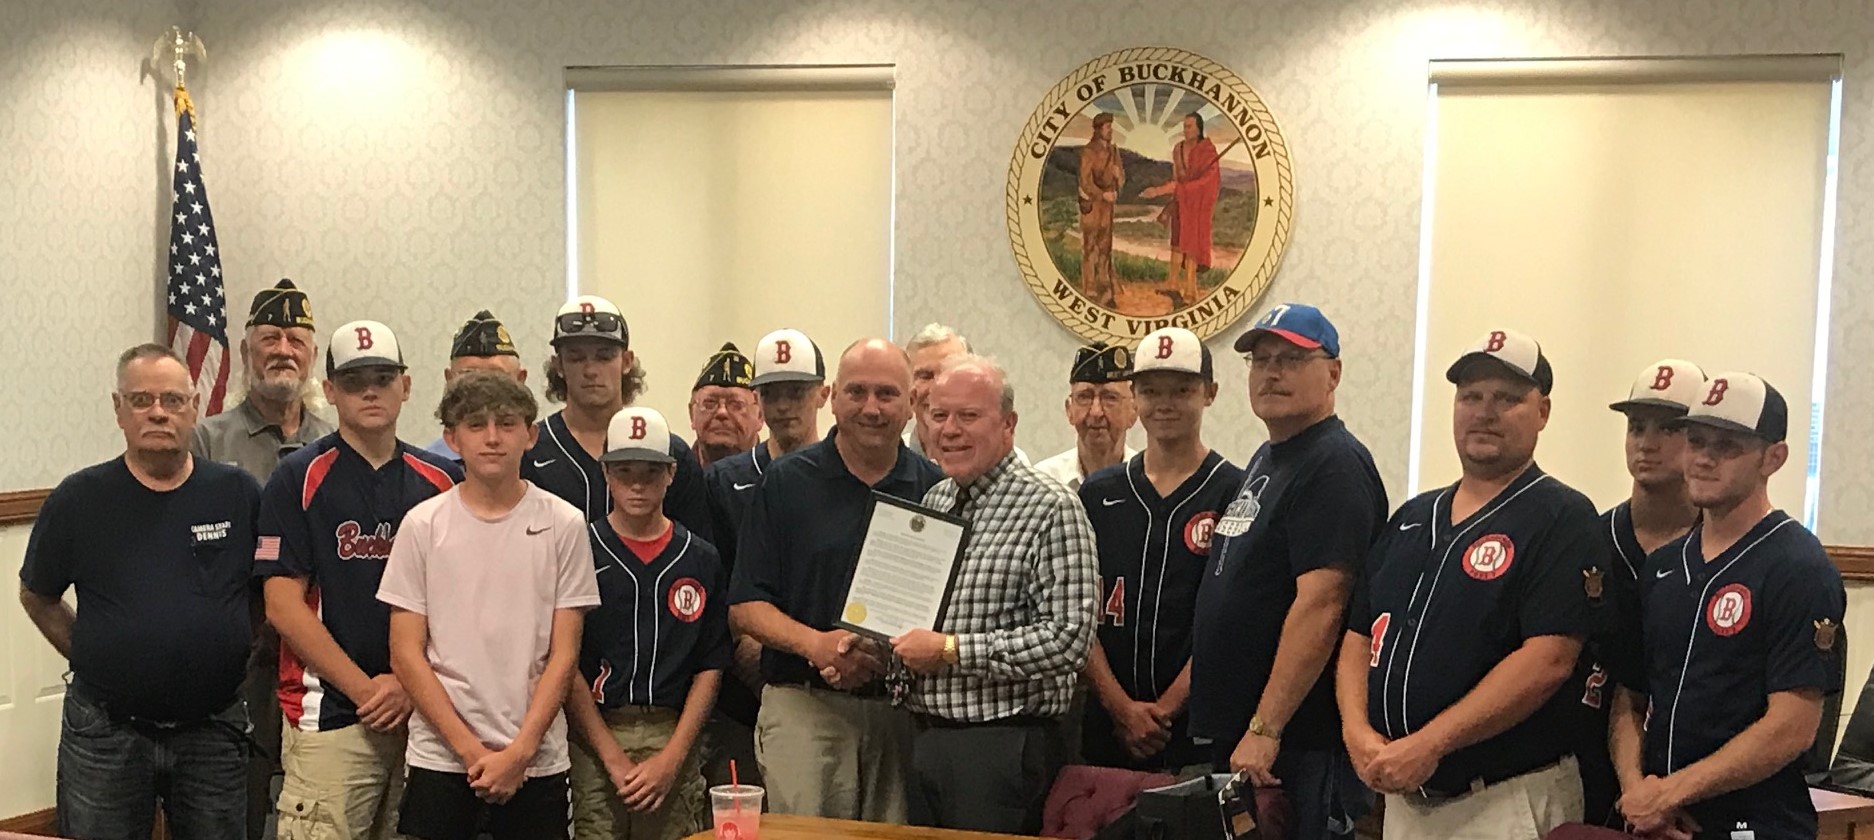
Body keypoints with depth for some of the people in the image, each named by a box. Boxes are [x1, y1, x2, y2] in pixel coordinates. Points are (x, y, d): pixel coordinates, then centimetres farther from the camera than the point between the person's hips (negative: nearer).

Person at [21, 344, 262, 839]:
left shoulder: (238, 493, -3)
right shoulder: (78, 499, -3)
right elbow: (37, 597, 10)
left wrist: (241, 655, 2)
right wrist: (89, 659, 4)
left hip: (214, 731, 1)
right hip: (106, 731, 0)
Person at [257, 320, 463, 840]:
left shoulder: (442, 480, 9)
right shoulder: (299, 478, 0)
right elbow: (283, 606, -6)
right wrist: (365, 688, -10)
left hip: (425, 713, 3)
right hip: (329, 718, -3)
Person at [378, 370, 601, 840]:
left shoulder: (563, 524, 0)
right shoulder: (423, 525, 1)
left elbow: (564, 653, 0)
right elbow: (406, 654, 0)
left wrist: (519, 751, -9)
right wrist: (471, 749, -8)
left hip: (538, 761, 0)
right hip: (440, 756, 0)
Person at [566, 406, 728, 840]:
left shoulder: (701, 560, 9)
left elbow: (710, 667, 8)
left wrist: (671, 759, -3)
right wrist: (613, 757, -6)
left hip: (673, 739, 2)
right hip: (592, 739, -2)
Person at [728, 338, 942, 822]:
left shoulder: (937, 490, 6)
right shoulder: (786, 482, 4)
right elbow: (744, 606, 1)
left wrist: (886, 657, -12)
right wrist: (815, 644, -16)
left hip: (906, 707, 2)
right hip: (805, 707, -1)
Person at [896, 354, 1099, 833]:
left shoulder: (1051, 510, -12)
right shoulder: (932, 503, 12)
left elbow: (1070, 639, -21)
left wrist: (952, 649, -19)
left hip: (1004, 745, -7)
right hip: (926, 737, 7)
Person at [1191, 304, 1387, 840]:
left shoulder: (1335, 465, -13)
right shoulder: (1264, 460, 17)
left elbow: (1320, 606, -21)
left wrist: (1266, 729, -23)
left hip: (1303, 741, -9)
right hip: (1233, 736, 9)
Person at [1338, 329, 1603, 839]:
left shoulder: (1563, 519, -8)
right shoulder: (1412, 518, 14)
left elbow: (1547, 660, -18)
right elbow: (1359, 636, 12)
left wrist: (1427, 744, -20)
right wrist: (1358, 732, -6)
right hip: (1402, 793, 6)